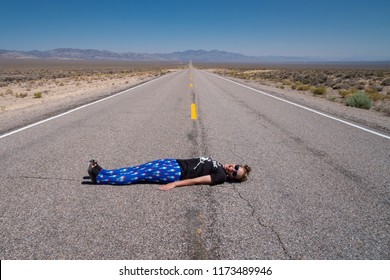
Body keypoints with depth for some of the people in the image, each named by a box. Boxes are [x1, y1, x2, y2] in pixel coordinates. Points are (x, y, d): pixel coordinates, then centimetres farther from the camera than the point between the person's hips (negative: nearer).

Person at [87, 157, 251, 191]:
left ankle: (99, 176, -5)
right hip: (174, 163, 7)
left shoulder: (221, 176, -8)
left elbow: (196, 180, -17)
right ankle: (101, 171, 4)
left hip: (176, 173, -6)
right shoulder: (217, 165, 16)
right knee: (137, 170, -2)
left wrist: (175, 184, -23)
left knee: (140, 175, -12)